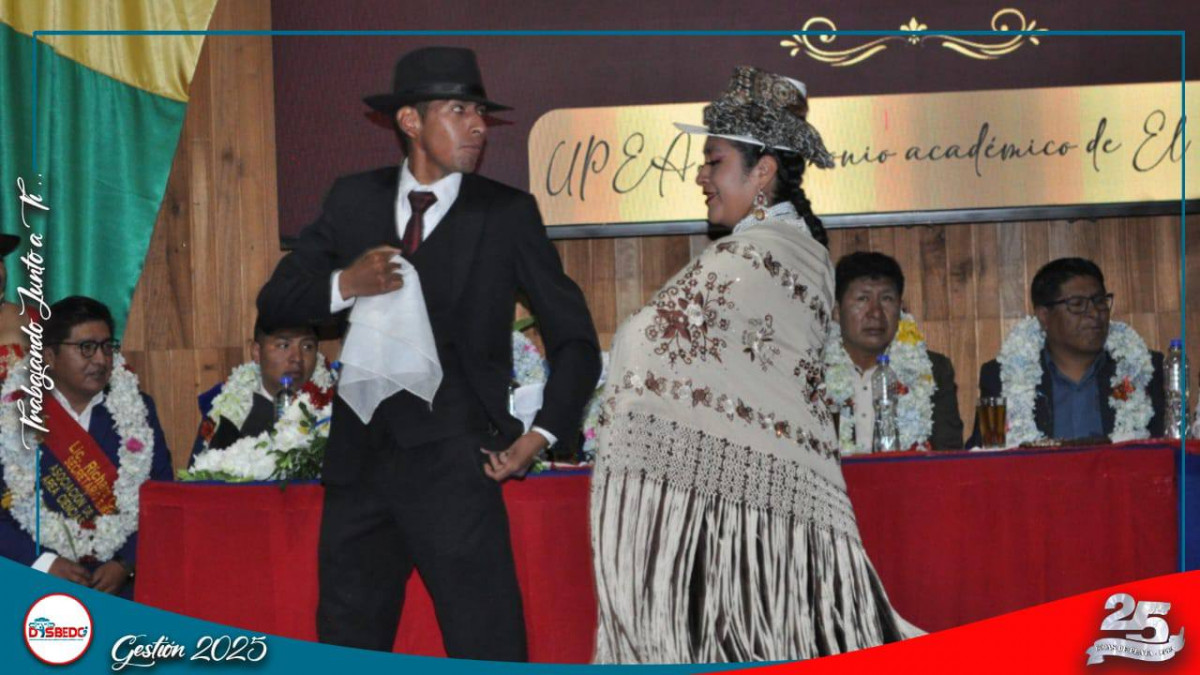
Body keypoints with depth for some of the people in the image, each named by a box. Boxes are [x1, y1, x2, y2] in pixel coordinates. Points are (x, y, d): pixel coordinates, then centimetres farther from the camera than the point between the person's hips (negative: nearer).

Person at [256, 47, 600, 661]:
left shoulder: (507, 214, 0)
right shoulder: (354, 200, 8)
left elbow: (574, 339, 5)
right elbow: (275, 301, 7)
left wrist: (542, 434, -5)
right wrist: (344, 284, -13)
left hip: (452, 467, -3)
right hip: (360, 458, 4)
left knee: (487, 649, -7)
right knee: (347, 643, 11)